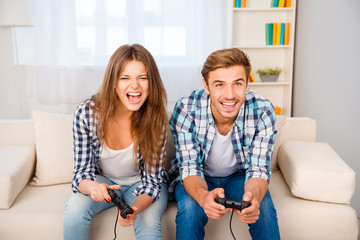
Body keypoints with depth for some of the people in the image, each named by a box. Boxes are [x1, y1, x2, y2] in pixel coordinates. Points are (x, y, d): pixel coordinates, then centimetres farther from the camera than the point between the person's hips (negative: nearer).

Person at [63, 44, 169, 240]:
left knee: (148, 222, -31)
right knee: (75, 210, -27)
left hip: (141, 184, -1)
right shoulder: (86, 113, -21)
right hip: (102, 181, 2)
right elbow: (82, 171, -15)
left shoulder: (155, 118, -22)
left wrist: (135, 209, -38)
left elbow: (152, 179, -17)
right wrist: (92, 187, -40)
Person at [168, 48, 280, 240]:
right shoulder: (186, 110, -26)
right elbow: (190, 167, -23)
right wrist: (203, 195, -48)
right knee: (190, 208, -31)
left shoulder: (263, 111, -23)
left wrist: (253, 195, -46)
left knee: (264, 206, -26)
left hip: (238, 176, 1)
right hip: (197, 179, -1)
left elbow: (258, 168, -20)